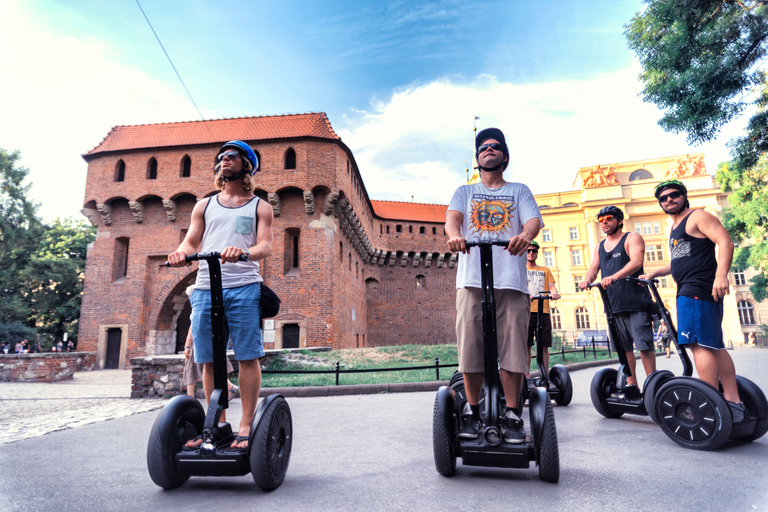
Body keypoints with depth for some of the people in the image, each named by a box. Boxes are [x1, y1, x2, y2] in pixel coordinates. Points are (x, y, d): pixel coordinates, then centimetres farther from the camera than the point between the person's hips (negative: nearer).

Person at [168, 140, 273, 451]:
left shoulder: (259, 207, 13)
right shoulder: (205, 206, 22)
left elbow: (265, 245, -1)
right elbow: (191, 242, 14)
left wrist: (244, 252, -24)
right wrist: (182, 253, -11)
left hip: (243, 288, -3)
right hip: (205, 288, 4)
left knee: (248, 357, -5)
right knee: (209, 360, 5)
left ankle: (246, 425, 2)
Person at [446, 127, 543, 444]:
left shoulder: (519, 191, 22)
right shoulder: (465, 191, 23)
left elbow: (534, 219, 2)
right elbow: (452, 217, 1)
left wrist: (524, 236, -25)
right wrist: (454, 236, -25)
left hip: (511, 279, 0)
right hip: (472, 279, 0)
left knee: (512, 349, -4)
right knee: (470, 348, -2)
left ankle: (512, 415, 8)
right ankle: (472, 411, 12)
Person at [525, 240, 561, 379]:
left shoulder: (545, 270, 22)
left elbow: (552, 286, 10)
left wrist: (554, 293, -14)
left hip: (543, 311, 2)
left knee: (544, 346, -1)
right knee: (526, 345, -6)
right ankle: (527, 376, -2)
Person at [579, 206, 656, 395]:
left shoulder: (632, 238, 0)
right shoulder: (600, 247, 19)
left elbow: (636, 261, -17)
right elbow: (594, 268, 9)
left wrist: (614, 276, -34)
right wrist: (587, 280, -16)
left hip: (636, 302, -6)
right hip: (613, 304, 6)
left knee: (644, 344, -5)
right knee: (623, 347, 8)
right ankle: (631, 384, 15)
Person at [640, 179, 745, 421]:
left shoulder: (697, 217, -3)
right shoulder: (676, 228, 24)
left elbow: (725, 241, -17)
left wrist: (721, 274, -30)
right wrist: (655, 273, 28)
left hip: (698, 289, -10)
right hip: (689, 291, 10)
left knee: (699, 344, -14)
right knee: (714, 346, 10)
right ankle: (733, 403, 15)